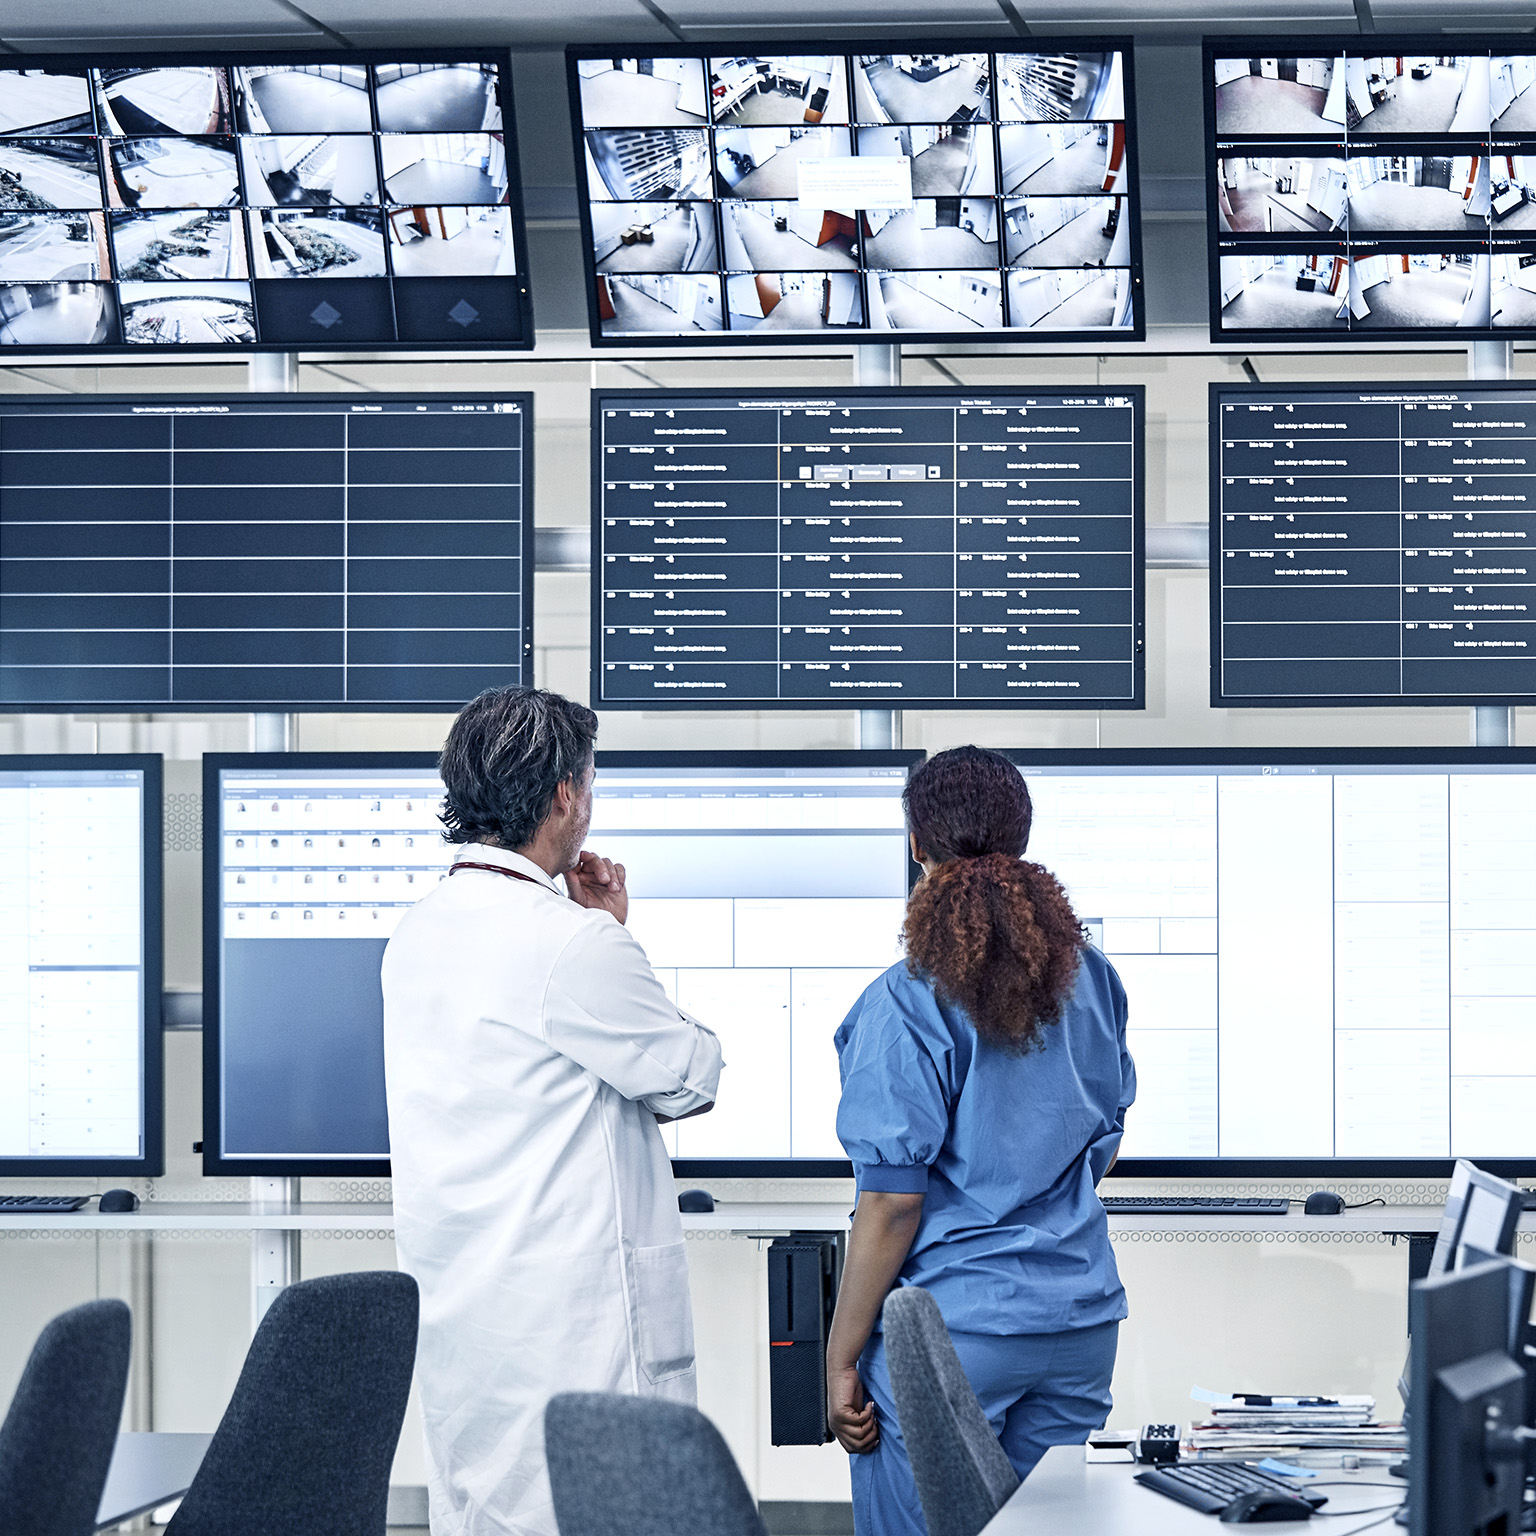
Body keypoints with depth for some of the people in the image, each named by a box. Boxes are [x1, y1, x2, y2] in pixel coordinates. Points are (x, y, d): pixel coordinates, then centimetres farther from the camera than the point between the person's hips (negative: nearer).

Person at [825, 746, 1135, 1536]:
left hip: (950, 1327, -6)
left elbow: (892, 1203, -15)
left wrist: (840, 1359, -8)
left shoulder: (907, 1004, -14)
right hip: (1079, 1317, 6)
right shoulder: (1091, 977, 5)